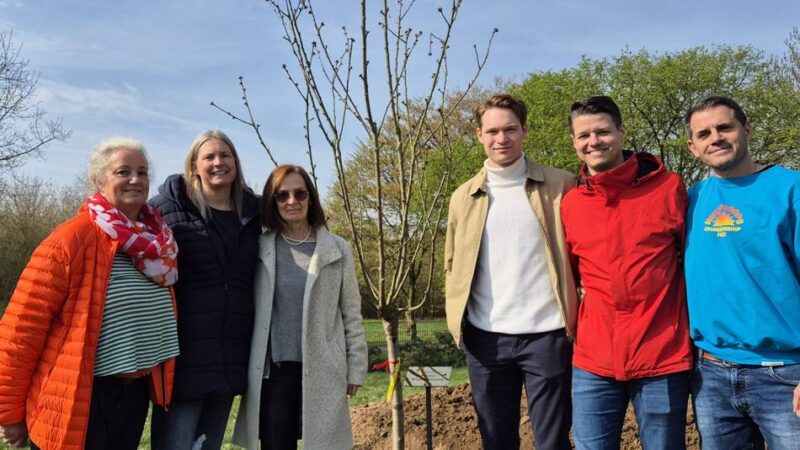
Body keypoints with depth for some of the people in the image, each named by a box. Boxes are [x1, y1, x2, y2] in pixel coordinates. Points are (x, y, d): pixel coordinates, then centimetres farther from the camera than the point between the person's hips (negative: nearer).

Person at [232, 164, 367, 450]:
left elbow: (352, 316, 4)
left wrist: (356, 368, 2)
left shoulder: (338, 250, 3)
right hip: (272, 370, 1)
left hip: (322, 371, -1)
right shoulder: (260, 250, 4)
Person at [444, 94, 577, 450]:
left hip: (546, 334, -2)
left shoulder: (559, 186, 2)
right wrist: (456, 319, 2)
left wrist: (578, 315, -7)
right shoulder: (464, 196, 10)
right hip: (485, 338, 3)